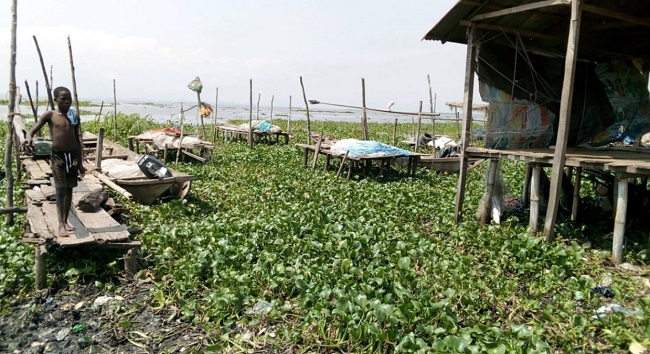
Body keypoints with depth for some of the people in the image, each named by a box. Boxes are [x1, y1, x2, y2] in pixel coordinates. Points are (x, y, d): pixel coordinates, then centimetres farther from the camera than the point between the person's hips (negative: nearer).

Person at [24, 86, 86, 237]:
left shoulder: (75, 117, 7)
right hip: (57, 156, -4)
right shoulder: (49, 115, -2)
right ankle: (61, 224, -9)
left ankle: (66, 220, 23)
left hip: (73, 155, 4)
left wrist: (80, 162, 12)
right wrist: (29, 138, -34)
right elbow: (33, 130, -9)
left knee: (69, 189, 10)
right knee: (60, 189, -10)